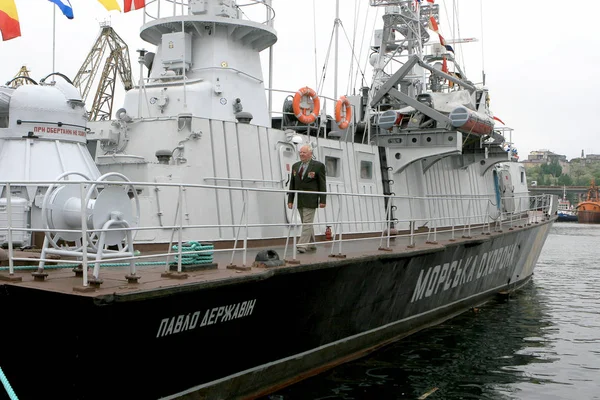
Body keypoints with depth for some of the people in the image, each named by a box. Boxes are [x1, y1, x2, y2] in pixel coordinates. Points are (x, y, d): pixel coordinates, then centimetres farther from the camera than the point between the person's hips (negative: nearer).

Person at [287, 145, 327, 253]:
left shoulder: (318, 166, -3)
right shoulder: (295, 166, 13)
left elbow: (322, 184, -4)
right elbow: (292, 184, 14)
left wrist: (322, 200, -10)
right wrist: (290, 200, 7)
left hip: (310, 200, -6)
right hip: (299, 200, 6)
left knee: (307, 223, -10)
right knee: (306, 223, 13)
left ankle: (302, 245, -13)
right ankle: (311, 244, 22)